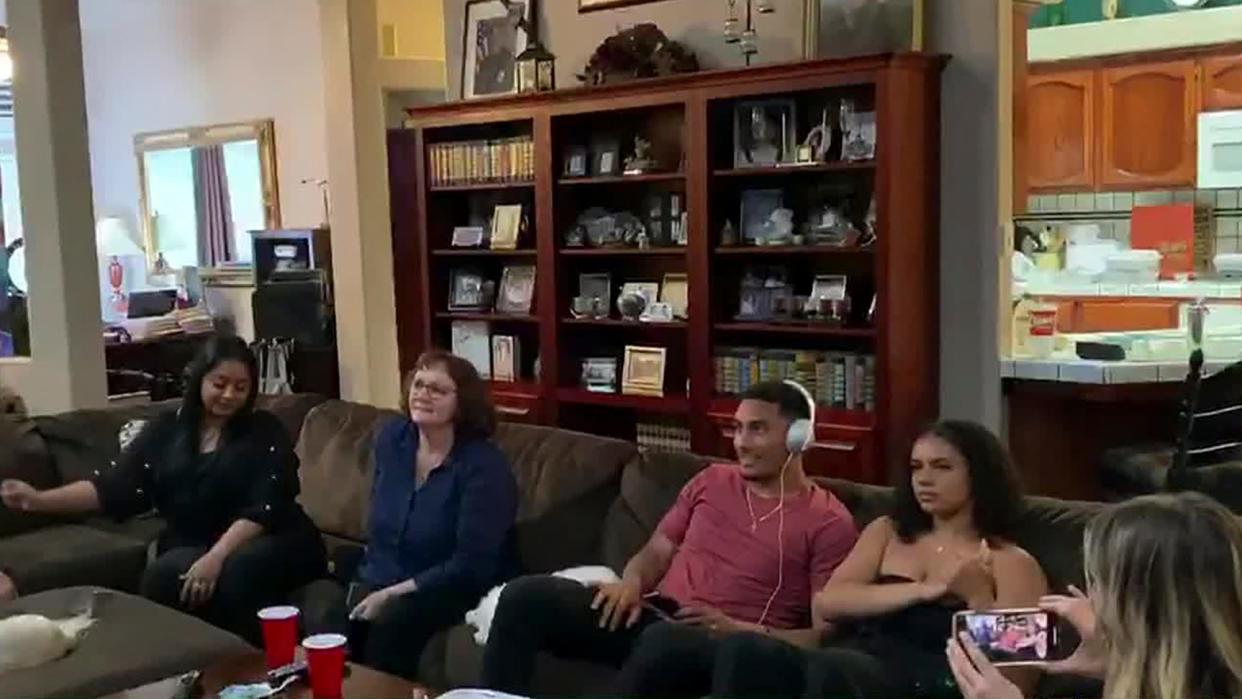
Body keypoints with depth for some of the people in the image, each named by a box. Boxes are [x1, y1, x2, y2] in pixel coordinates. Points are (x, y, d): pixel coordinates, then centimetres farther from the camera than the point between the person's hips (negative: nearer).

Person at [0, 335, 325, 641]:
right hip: (192, 547, 3)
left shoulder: (265, 431, -1)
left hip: (271, 541, -3)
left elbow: (263, 506, -13)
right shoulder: (166, 430, 9)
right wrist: (40, 500, -10)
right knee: (162, 576, -30)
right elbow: (114, 486, 3)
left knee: (235, 574, -35)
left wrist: (217, 557, -27)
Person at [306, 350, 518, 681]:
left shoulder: (484, 466, -19)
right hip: (384, 578, 5)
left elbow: (470, 564, -22)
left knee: (390, 622, -32)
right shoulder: (391, 439, 1)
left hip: (456, 588, -5)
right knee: (332, 617, -24)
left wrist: (394, 594, -23)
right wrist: (371, 579, 3)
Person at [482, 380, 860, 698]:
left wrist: (743, 631, -17)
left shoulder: (828, 522, 1)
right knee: (526, 594, -17)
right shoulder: (711, 481, 18)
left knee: (663, 641, -43)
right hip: (654, 616, 6)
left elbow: (829, 633, -4)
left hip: (727, 644, -5)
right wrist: (632, 581, -3)